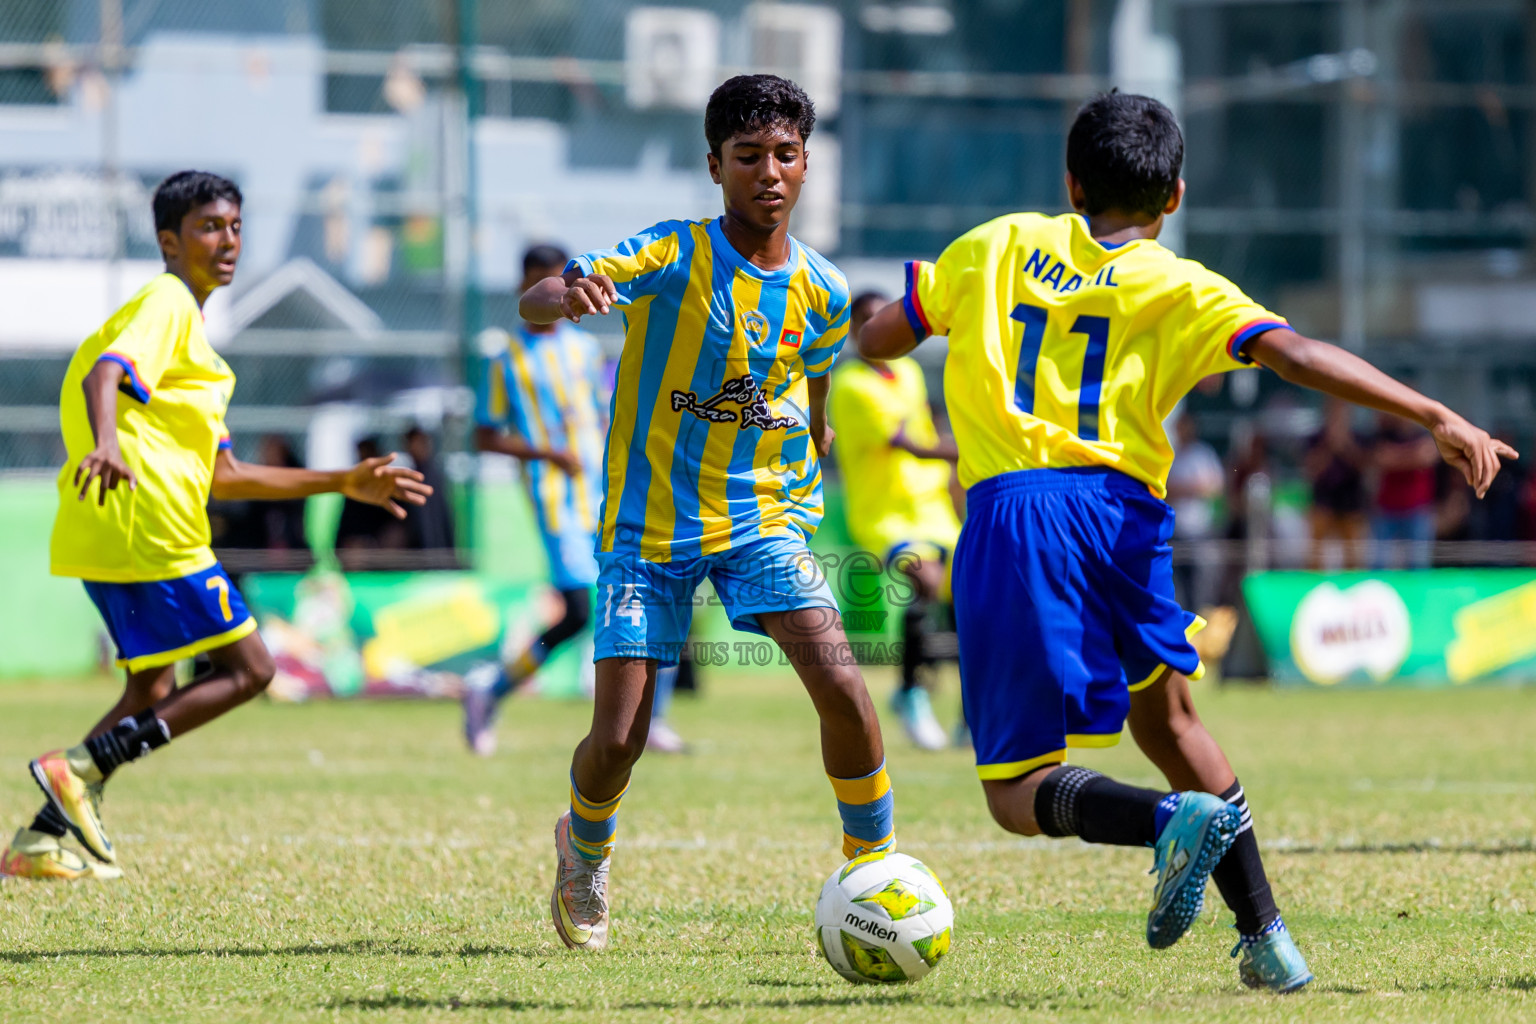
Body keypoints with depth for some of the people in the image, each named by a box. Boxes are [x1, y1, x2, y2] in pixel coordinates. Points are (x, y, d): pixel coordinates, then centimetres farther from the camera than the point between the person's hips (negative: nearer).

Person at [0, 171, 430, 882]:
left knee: (154, 697, 18)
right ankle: (83, 770, -13)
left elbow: (221, 475, 27)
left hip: (113, 537, 10)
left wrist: (344, 483, 27)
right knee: (246, 669, -3)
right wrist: (106, 443, -46)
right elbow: (102, 375, -25)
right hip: (149, 528, -10)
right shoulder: (166, 303, -4)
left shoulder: (186, 322, 27)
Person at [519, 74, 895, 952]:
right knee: (618, 741, -6)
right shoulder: (674, 255, -13)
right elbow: (533, 303, -26)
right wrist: (564, 296, -47)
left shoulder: (823, 293, 0)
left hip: (764, 517, 2)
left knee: (841, 687, -19)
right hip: (649, 525, -2)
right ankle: (585, 850, 29)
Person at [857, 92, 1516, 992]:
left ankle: (1175, 816, -29)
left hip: (1006, 517, -1)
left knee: (1020, 794, 1)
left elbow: (875, 340, 22)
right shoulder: (1177, 287, 8)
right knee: (1165, 716, 26)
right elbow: (1299, 357, -6)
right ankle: (1267, 938, 19)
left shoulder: (998, 246, 15)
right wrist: (1439, 419, -9)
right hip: (1119, 510, 1)